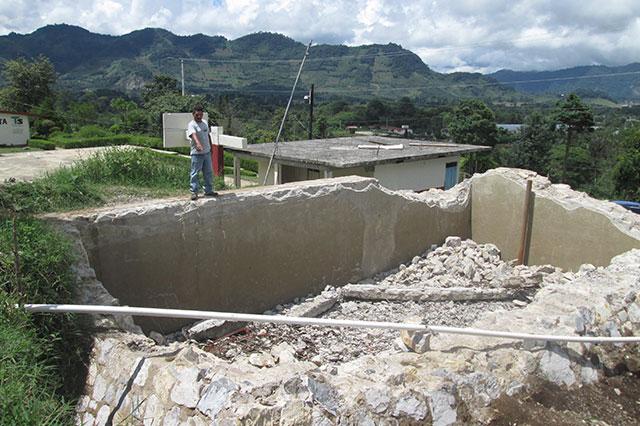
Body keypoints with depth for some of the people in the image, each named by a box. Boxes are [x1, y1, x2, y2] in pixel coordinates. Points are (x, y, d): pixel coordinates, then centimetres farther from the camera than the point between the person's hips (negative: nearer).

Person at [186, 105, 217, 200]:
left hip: (207, 152, 7)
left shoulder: (205, 123, 11)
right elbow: (193, 135, -32)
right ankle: (194, 192, 2)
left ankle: (208, 191, 23)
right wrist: (198, 143, -50)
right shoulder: (191, 125, -13)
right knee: (195, 173, -3)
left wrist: (211, 147, 21)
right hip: (197, 153, -7)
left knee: (209, 172, 13)